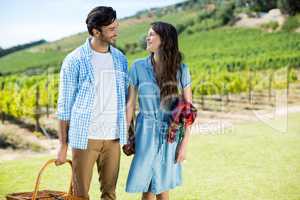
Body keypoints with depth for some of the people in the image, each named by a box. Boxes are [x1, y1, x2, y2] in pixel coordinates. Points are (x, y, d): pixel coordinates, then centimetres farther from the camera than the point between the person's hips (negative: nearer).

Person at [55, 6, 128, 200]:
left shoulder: (121, 59, 8)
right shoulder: (75, 60, -5)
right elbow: (65, 105, -2)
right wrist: (63, 145, -3)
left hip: (113, 137, 4)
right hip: (85, 137, -4)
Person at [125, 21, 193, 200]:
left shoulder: (181, 70, -4)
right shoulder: (138, 67, -3)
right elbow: (130, 104, 1)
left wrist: (185, 143, -6)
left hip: (170, 135, 0)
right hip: (146, 133, 0)